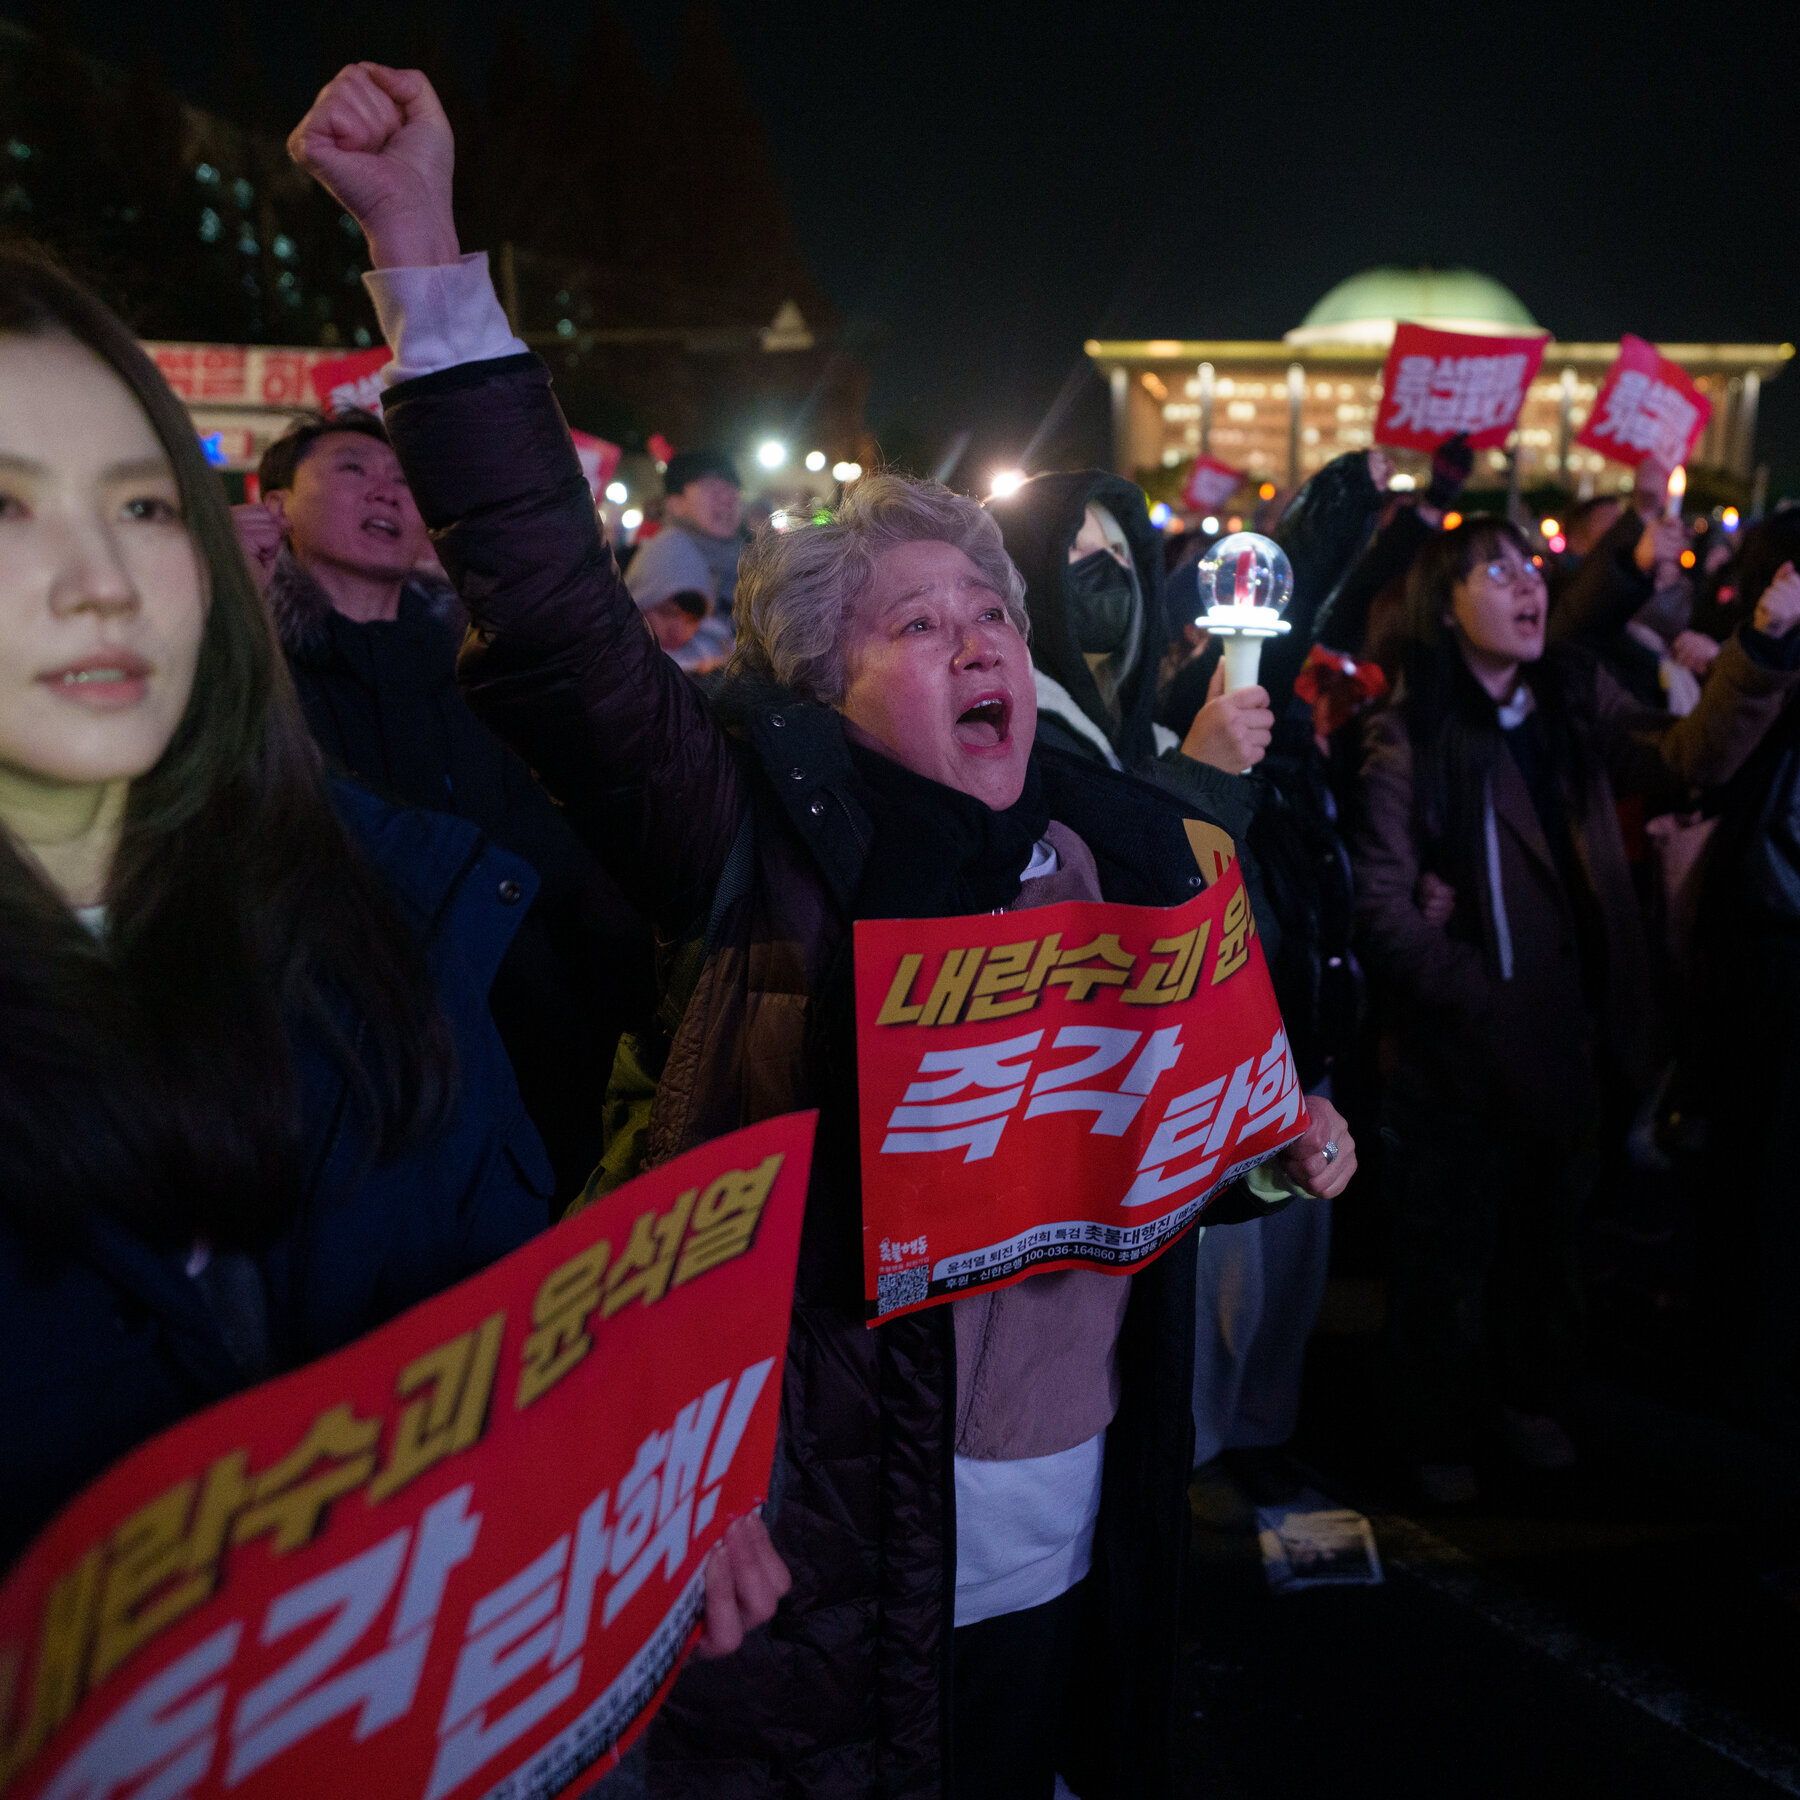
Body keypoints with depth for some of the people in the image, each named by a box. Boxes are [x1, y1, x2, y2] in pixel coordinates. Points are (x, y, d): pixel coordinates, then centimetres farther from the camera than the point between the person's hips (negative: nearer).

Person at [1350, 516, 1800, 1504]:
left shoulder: (1578, 698, 2)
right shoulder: (1408, 734, -12)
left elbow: (1688, 758, -12)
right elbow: (1380, 897, -16)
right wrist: (1476, 999, -19)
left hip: (1565, 1037, 5)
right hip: (1457, 1050, -4)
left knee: (1549, 1228, 22)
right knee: (1448, 1247, 11)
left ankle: (1533, 1395, 44)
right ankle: (1436, 1433, 32)